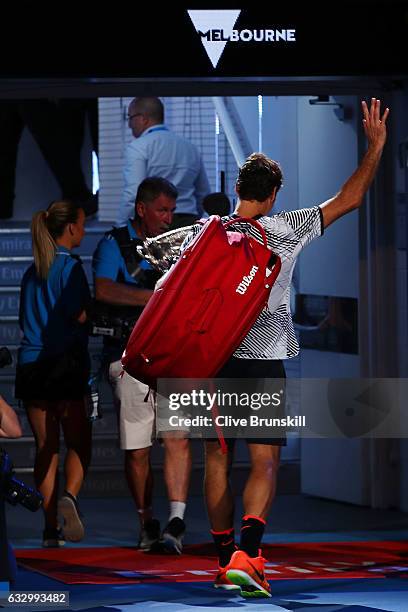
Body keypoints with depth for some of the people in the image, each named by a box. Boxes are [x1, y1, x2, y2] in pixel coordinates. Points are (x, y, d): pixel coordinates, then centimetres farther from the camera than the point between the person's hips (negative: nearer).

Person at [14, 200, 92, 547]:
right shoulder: (69, 266, -7)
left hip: (31, 363, 6)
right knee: (79, 441, 3)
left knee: (46, 445, 6)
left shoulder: (33, 271, 14)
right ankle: (70, 496, -22)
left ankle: (51, 526, 4)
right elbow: (79, 314, -14)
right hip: (65, 362, -6)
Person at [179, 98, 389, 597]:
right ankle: (245, 554, -22)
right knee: (265, 463, -2)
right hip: (264, 360, -2)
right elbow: (347, 201, 3)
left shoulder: (205, 232, 1)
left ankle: (224, 559, 14)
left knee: (217, 459, 11)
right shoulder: (287, 230, -2)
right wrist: (375, 147, 10)